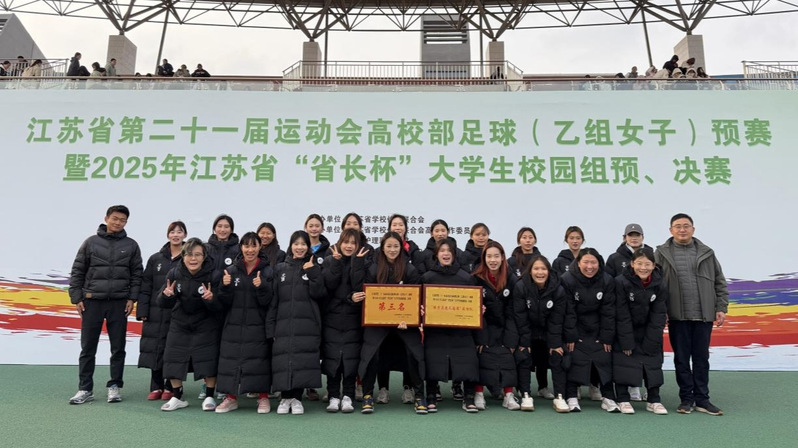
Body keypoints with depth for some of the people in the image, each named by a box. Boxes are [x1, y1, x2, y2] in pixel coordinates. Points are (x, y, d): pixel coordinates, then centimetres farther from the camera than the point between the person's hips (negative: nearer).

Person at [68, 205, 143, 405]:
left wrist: (132, 298, -2)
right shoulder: (91, 242, 4)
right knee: (88, 348, 6)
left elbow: (137, 274, 5)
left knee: (118, 348, 6)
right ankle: (85, 389, 16)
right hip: (92, 301, 0)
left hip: (119, 303, 0)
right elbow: (77, 272, 5)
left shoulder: (131, 245, 5)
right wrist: (76, 298, -1)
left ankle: (114, 387, 18)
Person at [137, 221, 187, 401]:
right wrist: (142, 311, 1)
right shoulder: (155, 259, 10)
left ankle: (171, 387, 15)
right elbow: (145, 287, 8)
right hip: (156, 313, 3)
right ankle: (156, 387, 20)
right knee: (155, 349, 6)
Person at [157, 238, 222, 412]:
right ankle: (177, 397, 24)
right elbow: (163, 304, -6)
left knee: (208, 361, -2)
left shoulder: (213, 276, -18)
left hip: (205, 325, -3)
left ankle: (209, 397, 18)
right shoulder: (174, 273, -10)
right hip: (179, 324, 3)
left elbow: (219, 308, -16)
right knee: (173, 360, 5)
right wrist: (166, 295, -29)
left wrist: (211, 299, -38)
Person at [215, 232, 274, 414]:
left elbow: (268, 301, -8)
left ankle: (263, 397, 15)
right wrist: (225, 286, -16)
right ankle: (231, 397, 20)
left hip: (258, 325, -2)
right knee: (231, 359, 5)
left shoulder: (267, 271, -2)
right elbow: (225, 302, 2)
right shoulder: (231, 270, 5)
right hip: (234, 324, 2)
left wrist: (261, 287, -25)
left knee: (259, 359, 0)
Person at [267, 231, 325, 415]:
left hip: (307, 323, -1)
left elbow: (318, 294, -4)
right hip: (284, 323, 1)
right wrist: (270, 327, 3)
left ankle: (296, 398, 11)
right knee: (283, 360, -2)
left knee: (303, 360, -3)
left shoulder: (314, 268, 9)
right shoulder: (280, 269, 12)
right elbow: (273, 299, 9)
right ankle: (285, 397, 14)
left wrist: (313, 273, -11)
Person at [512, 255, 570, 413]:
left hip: (549, 333, 2)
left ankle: (559, 397, 1)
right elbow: (520, 318, -18)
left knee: (558, 357, -8)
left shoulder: (558, 290, -14)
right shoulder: (520, 287, -19)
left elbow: (556, 320, -12)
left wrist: (555, 344, -15)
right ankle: (526, 396, -6)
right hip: (527, 334, -2)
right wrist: (524, 342, -19)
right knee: (523, 357, -15)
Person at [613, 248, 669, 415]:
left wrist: (650, 344, -11)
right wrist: (627, 343, -18)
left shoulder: (660, 286, -11)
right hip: (624, 332, -3)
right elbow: (622, 316, -20)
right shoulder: (621, 282, -22)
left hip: (648, 332, 3)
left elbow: (658, 317, -8)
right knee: (623, 363, -4)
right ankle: (623, 400, 8)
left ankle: (654, 400, 18)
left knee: (653, 363, 5)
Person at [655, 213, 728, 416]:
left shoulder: (707, 253, 7)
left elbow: (720, 283, 10)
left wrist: (721, 308, 2)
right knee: (681, 358, 7)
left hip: (704, 315, 2)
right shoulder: (662, 254, 0)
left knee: (701, 358, 9)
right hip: (678, 316, -2)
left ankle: (702, 399, 20)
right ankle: (686, 398, 18)